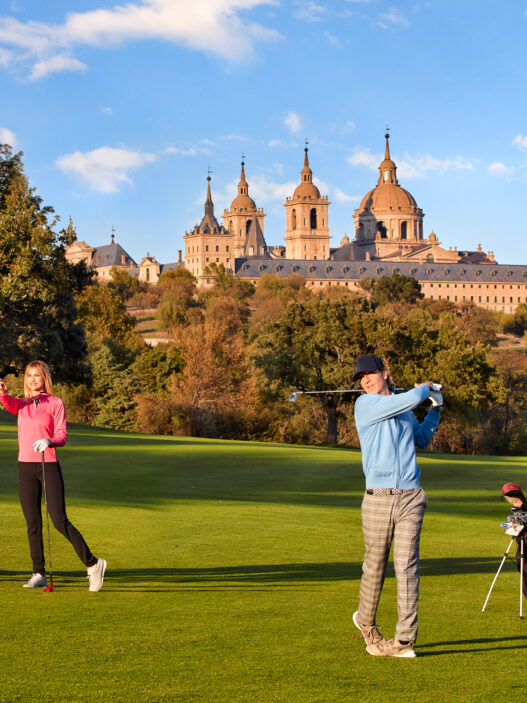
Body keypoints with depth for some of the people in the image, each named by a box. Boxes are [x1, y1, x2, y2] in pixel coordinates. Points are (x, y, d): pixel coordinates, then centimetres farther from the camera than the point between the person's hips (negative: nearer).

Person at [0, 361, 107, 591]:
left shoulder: (56, 403, 3)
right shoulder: (21, 404, 12)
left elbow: (61, 436, -5)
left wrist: (49, 442, -29)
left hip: (49, 466, -4)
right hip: (25, 468, 4)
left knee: (59, 521, -10)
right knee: (33, 524, 5)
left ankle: (92, 563, 0)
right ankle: (38, 574, 10)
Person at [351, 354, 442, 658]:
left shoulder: (405, 412, 18)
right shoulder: (366, 404, 0)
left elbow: (422, 439, 38)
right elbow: (411, 399, -10)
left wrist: (436, 409, 29)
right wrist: (424, 389, 10)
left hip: (410, 497, 3)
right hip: (378, 497, -3)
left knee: (407, 567, -5)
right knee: (375, 566, 4)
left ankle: (405, 639, -6)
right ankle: (366, 622, 30)